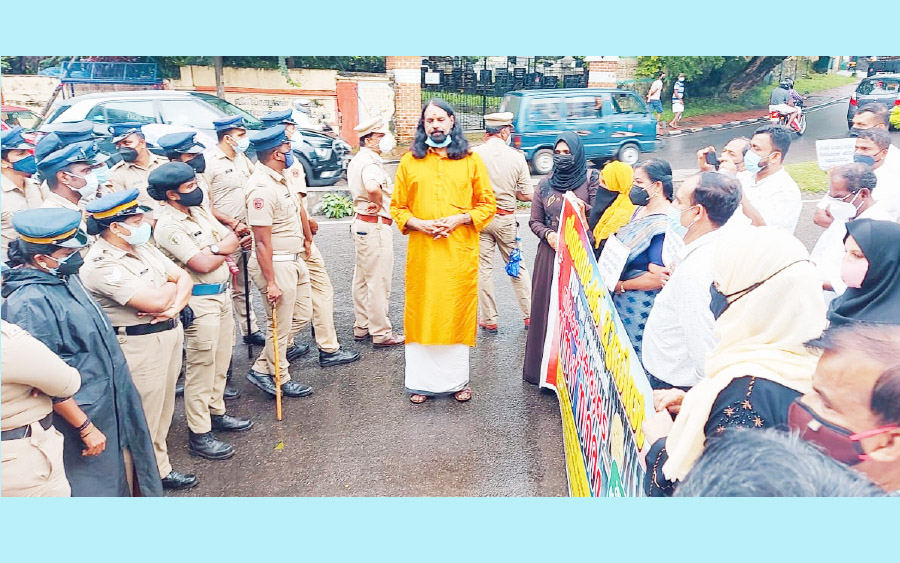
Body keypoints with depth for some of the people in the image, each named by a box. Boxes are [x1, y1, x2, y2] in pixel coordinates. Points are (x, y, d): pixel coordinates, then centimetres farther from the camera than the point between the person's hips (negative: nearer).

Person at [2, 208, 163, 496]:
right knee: (96, 490, 8)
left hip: (114, 406, 9)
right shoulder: (29, 304, -26)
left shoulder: (65, 278, 2)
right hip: (85, 415, -9)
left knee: (124, 475, 22)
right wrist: (86, 427, -20)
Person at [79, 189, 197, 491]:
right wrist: (172, 285, -4)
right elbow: (154, 300, -26)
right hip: (140, 346, -9)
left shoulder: (143, 247, 9)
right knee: (145, 417, 2)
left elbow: (184, 276, 6)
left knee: (162, 409, 19)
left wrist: (176, 306, -13)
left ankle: (159, 467, 34)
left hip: (170, 333, 9)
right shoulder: (101, 265, -19)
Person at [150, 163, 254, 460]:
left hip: (221, 294, 9)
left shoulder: (200, 211, 9)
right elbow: (203, 264, -24)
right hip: (199, 302, -9)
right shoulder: (167, 226, -18)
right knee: (201, 367, -1)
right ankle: (199, 435, 8)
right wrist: (223, 250, -6)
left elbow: (233, 239, 5)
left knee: (220, 361, 19)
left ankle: (216, 412, 36)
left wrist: (214, 248, -14)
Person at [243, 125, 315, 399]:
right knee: (280, 325, 4)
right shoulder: (262, 188, -23)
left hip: (293, 261, 10)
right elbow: (262, 242, -23)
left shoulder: (278, 180, 8)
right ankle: (279, 378, 23)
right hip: (276, 265, -10)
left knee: (301, 316, 17)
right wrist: (271, 283, -22)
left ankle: (262, 368, 25)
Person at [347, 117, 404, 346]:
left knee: (362, 279, 16)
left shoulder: (357, 160, 13)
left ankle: (361, 327, 26)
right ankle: (381, 333, 5)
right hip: (376, 225, -11)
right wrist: (380, 203, -21)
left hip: (361, 222, 11)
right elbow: (372, 187, -40)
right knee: (379, 282, -3)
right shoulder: (370, 161, -19)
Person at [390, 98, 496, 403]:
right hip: (421, 253, 1)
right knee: (421, 314, 3)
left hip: (460, 253, 0)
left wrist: (459, 219, -10)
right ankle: (420, 381, 14)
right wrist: (419, 224, -10)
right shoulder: (409, 161, 8)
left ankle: (458, 380, 18)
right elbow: (397, 207, 9)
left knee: (458, 313, 4)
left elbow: (488, 204, 6)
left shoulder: (471, 160, 6)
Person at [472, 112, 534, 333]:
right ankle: (529, 314, 22)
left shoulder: (474, 154, -8)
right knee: (517, 266, 14)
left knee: (483, 267, 6)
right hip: (506, 219, 1)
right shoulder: (517, 157, -5)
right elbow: (528, 194, -3)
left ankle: (489, 319, 10)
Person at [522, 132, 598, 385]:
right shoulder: (546, 184, 11)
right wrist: (549, 234, -6)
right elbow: (535, 221, 12)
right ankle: (545, 370, 14)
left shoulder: (591, 179, 3)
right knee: (547, 309, 4)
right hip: (550, 253, 3)